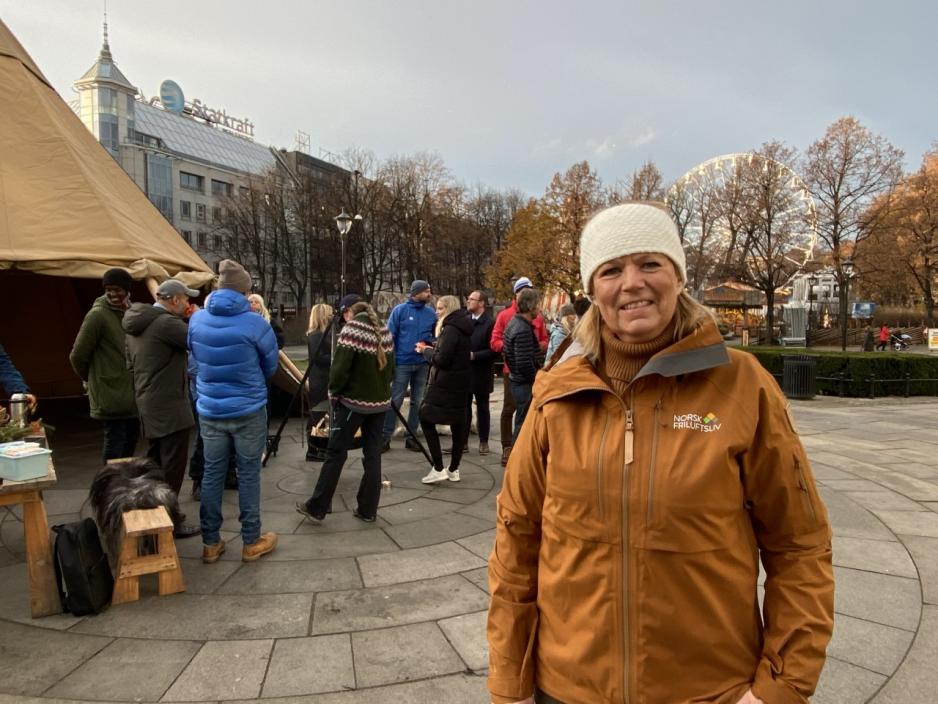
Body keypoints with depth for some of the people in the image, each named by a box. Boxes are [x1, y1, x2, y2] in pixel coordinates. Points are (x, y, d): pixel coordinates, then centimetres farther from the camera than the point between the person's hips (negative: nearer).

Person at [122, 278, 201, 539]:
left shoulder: (138, 323, 11)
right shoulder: (166, 322, -20)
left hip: (148, 404, 10)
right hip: (169, 406, -10)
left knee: (155, 464, 20)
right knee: (172, 467, 0)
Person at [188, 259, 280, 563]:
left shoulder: (197, 319, -3)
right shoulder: (254, 323, -15)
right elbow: (270, 365, -1)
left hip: (209, 410, 4)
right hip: (249, 410, -3)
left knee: (212, 473, 12)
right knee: (249, 474, 8)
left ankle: (210, 543, 22)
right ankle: (251, 542, 18)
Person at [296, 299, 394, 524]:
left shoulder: (351, 331, -10)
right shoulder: (385, 333, 9)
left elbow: (340, 368, -15)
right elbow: (391, 368, 12)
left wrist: (333, 392, -1)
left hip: (353, 401, -6)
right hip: (380, 401, 6)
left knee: (335, 453, 1)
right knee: (373, 454, 9)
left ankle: (316, 508, 8)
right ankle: (368, 510, 13)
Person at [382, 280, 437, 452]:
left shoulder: (431, 313, 5)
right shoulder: (400, 310, -4)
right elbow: (390, 336, -5)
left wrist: (429, 344, -8)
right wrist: (390, 359, -10)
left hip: (422, 363, 4)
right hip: (402, 362, -4)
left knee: (417, 401, 9)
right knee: (395, 400, -1)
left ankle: (411, 437, 20)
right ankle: (385, 437, 6)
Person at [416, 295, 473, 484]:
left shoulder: (450, 329, -16)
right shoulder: (463, 327, 12)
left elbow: (441, 360, -21)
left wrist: (426, 351, -5)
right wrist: (431, 349, 6)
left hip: (445, 383, -9)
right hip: (460, 382, 9)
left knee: (426, 418, -2)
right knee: (458, 424, 10)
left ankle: (438, 469, -6)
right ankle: (454, 469, 17)